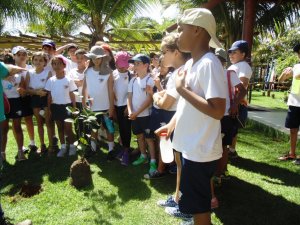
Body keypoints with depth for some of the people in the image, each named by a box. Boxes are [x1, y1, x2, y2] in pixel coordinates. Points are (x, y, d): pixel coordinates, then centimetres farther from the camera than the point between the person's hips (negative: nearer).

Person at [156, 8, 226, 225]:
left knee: (198, 207, 9)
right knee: (197, 203, 26)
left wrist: (182, 89, -22)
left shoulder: (209, 64, -20)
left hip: (200, 150, -9)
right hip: (192, 146, 9)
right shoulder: (190, 64, 9)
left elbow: (218, 111, -28)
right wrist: (172, 124, 6)